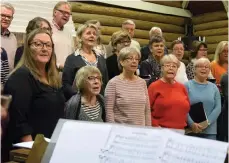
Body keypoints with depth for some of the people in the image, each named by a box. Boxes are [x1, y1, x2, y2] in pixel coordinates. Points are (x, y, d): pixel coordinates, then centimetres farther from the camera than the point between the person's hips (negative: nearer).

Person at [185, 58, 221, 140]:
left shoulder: (214, 88, 10)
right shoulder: (187, 85, 0)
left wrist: (206, 123, -9)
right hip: (191, 130, -3)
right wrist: (192, 124, -17)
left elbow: (218, 108, 3)